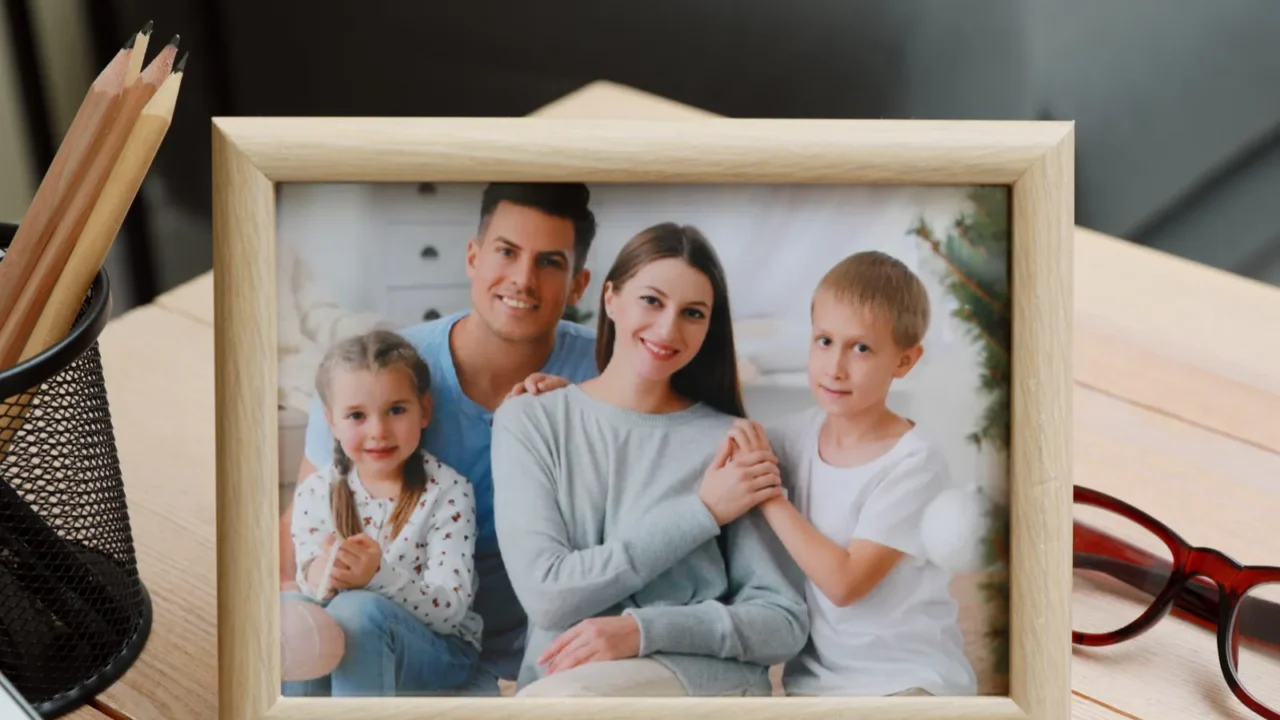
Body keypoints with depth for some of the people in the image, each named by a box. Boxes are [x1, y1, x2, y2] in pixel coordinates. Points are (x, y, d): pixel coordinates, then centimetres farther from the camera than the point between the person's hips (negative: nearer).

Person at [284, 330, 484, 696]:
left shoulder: (447, 491, -10)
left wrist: (379, 576, -35)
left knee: (358, 611, -33)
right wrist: (317, 580, -30)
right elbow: (312, 588, -4)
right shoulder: (315, 493, 0)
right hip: (333, 647, 3)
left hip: (435, 648, -3)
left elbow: (450, 610, -16)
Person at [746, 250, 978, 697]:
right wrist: (737, 441, -9)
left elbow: (844, 582, -20)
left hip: (909, 678, -4)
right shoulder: (804, 431, -1)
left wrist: (768, 494, -17)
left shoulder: (913, 462, -16)